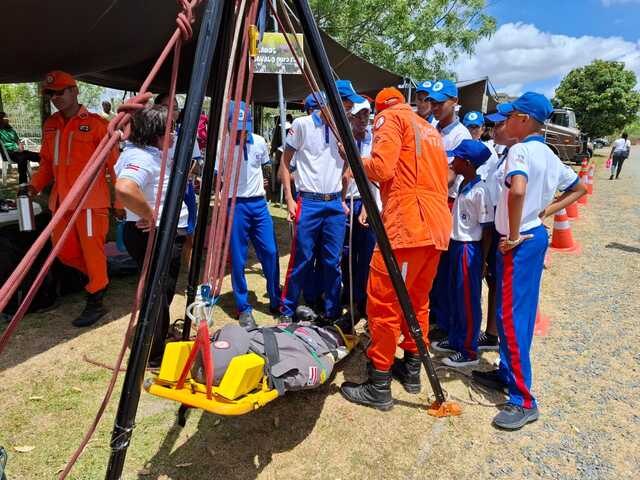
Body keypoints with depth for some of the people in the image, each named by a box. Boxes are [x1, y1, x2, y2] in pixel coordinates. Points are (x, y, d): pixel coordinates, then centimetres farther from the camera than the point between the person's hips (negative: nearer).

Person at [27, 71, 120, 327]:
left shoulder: (96, 123, -5)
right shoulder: (50, 125, 14)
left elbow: (114, 163, -5)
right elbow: (47, 162, 22)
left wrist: (119, 202, -6)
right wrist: (35, 185, 4)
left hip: (90, 201, -7)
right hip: (61, 201, 7)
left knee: (92, 250, 0)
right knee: (64, 252, 11)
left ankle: (95, 302, 13)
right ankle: (99, 277, 35)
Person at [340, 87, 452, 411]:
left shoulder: (390, 117, 3)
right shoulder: (431, 130, 28)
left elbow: (381, 168, -12)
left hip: (407, 224, -9)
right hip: (438, 225, 9)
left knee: (383, 302, -3)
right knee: (417, 299, 18)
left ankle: (379, 387, 4)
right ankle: (412, 370, 29)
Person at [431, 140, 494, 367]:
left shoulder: (479, 191, -17)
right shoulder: (463, 186, 8)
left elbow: (487, 227, -16)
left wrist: (482, 258, -14)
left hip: (470, 248, -9)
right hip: (456, 245, 9)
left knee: (469, 299, 2)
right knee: (455, 296, 17)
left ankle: (469, 350, 14)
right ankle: (456, 340, 32)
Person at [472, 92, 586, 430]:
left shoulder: (520, 150, -16)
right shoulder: (548, 155, 12)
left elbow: (517, 190, -35)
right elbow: (579, 188, 23)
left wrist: (513, 235, -24)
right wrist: (547, 210, 12)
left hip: (520, 241, -10)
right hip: (536, 235, 10)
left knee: (511, 316, -5)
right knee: (518, 312, 17)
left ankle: (523, 401, 1)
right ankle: (507, 374, 31)